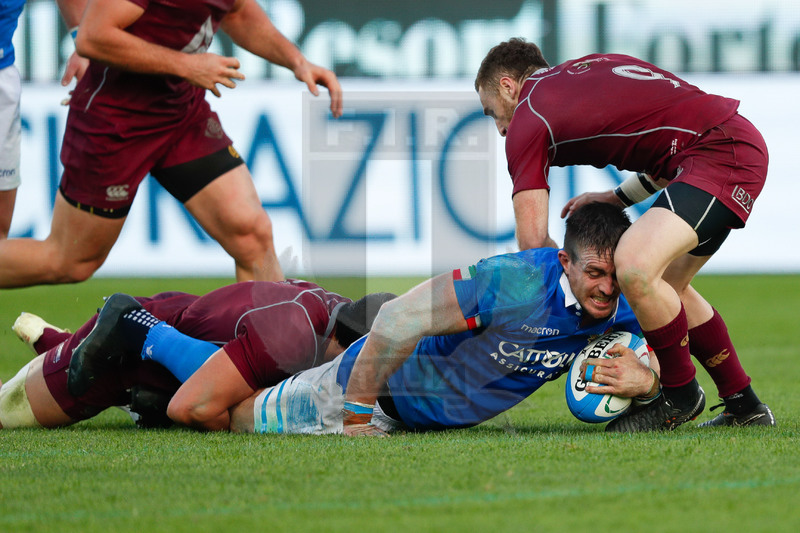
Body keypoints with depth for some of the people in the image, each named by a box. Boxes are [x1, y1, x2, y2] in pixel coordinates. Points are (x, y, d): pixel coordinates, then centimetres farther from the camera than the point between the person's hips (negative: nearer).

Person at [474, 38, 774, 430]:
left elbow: (532, 241, -1)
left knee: (635, 267, -23)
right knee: (667, 285, 21)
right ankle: (744, 406, 28)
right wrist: (615, 200, 28)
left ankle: (681, 395, -3)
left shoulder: (527, 120, -1)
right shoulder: (587, 69, 23)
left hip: (721, 156, -10)